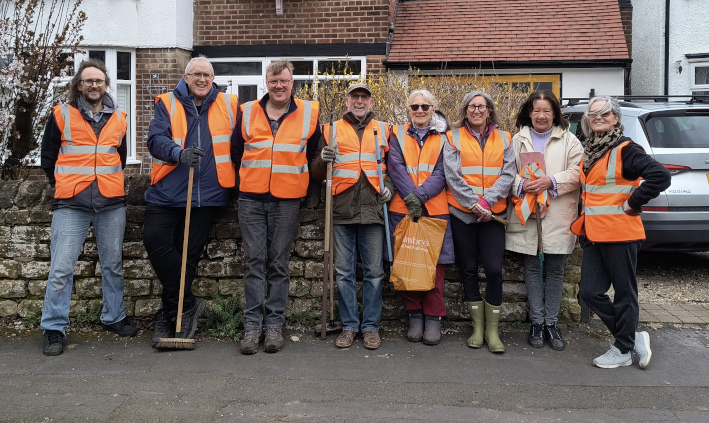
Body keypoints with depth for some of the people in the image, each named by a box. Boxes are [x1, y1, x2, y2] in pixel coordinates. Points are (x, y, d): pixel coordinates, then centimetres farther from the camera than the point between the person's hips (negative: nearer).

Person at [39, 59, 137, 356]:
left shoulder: (118, 118, 11)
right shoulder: (61, 115, 2)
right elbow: (48, 157, 9)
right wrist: (64, 185, 9)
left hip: (112, 203, 3)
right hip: (71, 204, -3)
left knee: (113, 264, 11)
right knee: (61, 268, -5)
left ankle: (113, 318, 25)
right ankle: (54, 329, 6)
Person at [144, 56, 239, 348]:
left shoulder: (228, 105, 10)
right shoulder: (168, 104, 6)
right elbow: (155, 139, -8)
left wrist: (234, 178, 8)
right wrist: (180, 153, -28)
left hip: (208, 193, 0)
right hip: (168, 191, 0)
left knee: (189, 251, 2)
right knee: (155, 240, -13)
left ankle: (169, 316, 15)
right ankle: (187, 304, 2)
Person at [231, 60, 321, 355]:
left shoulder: (309, 113, 5)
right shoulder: (247, 112, 8)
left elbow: (312, 153, 16)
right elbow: (235, 153, 17)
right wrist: (245, 182, 15)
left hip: (287, 200, -1)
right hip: (251, 199, 1)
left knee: (279, 264, 4)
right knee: (253, 262, 1)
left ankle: (274, 324, 11)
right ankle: (252, 325, 6)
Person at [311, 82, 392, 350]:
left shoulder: (384, 130, 15)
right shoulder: (332, 130, 14)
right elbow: (317, 174, 13)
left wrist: (389, 187, 1)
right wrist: (323, 160, -8)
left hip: (372, 209, 0)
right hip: (342, 210, 0)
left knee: (374, 272, 2)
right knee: (344, 272, 4)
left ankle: (371, 326, 13)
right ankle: (349, 326, 15)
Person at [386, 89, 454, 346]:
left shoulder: (443, 138, 9)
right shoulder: (398, 134, 11)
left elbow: (441, 174, -1)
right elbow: (396, 168, -1)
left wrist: (420, 195, -16)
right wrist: (411, 198, -14)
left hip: (434, 209, -1)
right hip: (402, 208, 1)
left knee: (434, 262, -2)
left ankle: (433, 318, 8)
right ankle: (414, 315, 15)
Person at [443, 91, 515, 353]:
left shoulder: (503, 139, 10)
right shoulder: (454, 138, 5)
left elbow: (507, 174, 0)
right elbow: (452, 176, -5)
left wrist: (487, 201, -14)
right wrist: (474, 203, -14)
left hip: (493, 214, 0)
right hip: (462, 213, 0)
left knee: (494, 270, -8)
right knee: (468, 270, 6)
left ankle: (492, 330, 5)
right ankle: (477, 327, 18)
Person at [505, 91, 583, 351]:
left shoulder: (569, 141, 7)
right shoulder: (518, 140, 11)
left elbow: (576, 174, -2)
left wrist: (551, 181, -17)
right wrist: (521, 185, -16)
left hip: (558, 216, 0)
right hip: (526, 215, 1)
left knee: (555, 270, 4)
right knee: (532, 268, 5)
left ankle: (551, 323, 15)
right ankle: (536, 323, 15)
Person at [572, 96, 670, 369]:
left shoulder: (625, 150, -11)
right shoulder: (589, 151, 13)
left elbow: (660, 175, -22)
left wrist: (632, 203, -16)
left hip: (620, 233, -8)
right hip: (593, 234, 8)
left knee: (624, 293, 5)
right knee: (589, 292, 7)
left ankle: (623, 350, 19)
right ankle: (634, 338, 22)